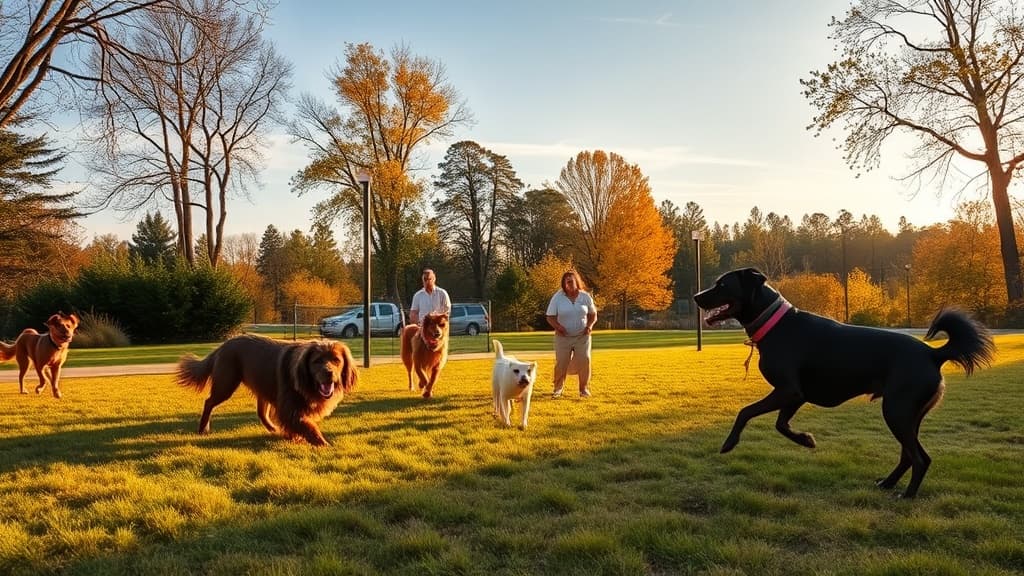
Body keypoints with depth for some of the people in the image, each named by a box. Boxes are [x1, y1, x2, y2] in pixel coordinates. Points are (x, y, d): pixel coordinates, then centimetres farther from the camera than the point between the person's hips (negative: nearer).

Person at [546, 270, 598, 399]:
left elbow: (593, 314, 11)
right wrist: (558, 326, -21)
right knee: (561, 363, -1)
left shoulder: (585, 296, 0)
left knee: (584, 361, -7)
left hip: (582, 336, 1)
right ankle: (558, 389, 14)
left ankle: (584, 388, 8)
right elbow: (550, 317, -2)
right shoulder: (557, 297, -5)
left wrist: (590, 325, -9)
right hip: (563, 337, -1)